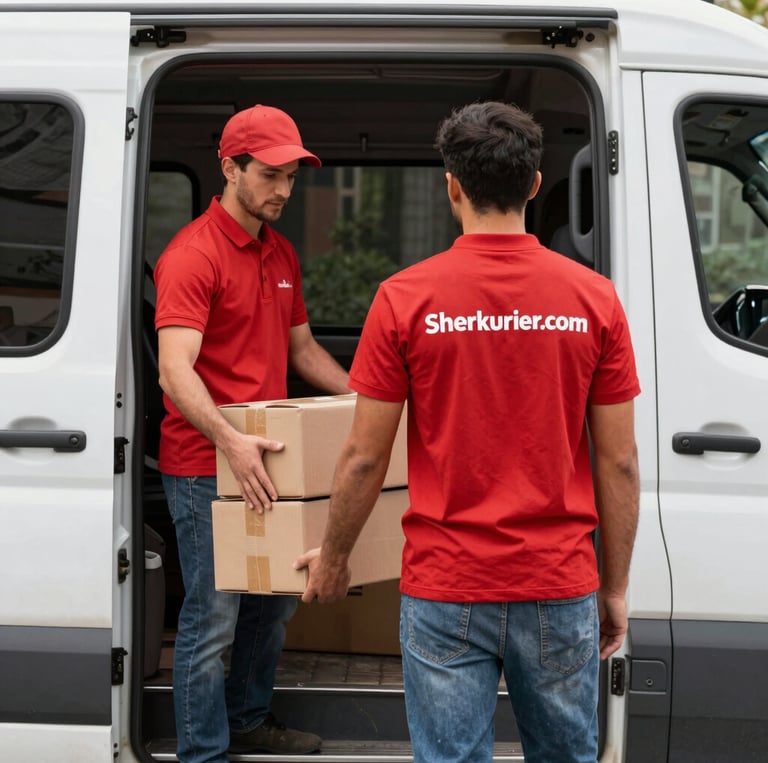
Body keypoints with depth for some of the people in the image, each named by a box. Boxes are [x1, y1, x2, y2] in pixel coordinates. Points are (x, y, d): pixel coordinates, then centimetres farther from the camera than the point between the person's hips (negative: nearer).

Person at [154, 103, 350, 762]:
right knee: (212, 618, -3)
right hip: (205, 468, -8)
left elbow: (302, 348, 24)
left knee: (274, 603, 19)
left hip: (266, 460, 9)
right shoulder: (192, 255, -15)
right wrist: (229, 441, -38)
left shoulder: (281, 254, 13)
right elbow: (176, 371, -25)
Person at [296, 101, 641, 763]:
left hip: (447, 586, -1)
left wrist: (333, 556, 13)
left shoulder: (405, 297, -7)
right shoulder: (594, 298, -3)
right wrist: (615, 586, 10)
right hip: (559, 586, 2)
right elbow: (619, 463, -1)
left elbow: (365, 458, -3)